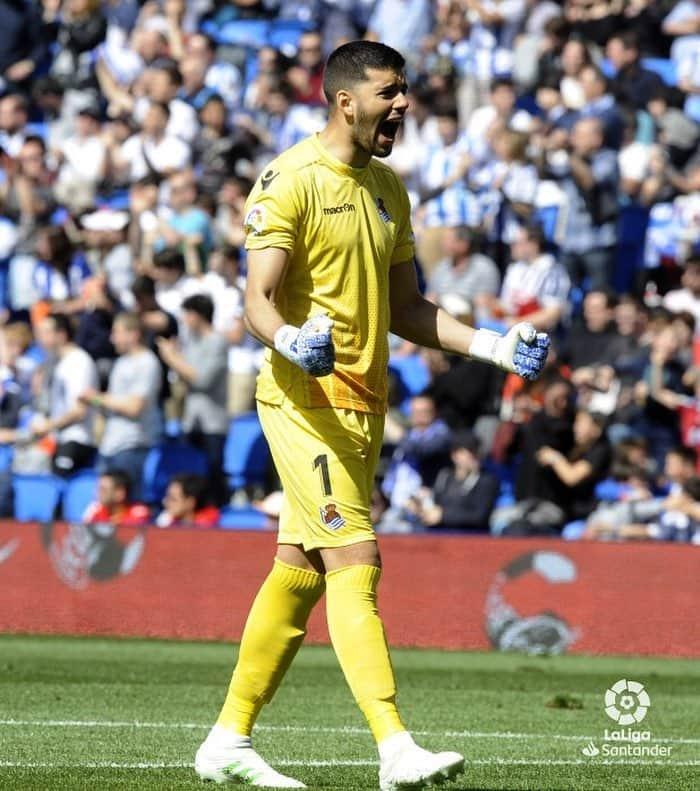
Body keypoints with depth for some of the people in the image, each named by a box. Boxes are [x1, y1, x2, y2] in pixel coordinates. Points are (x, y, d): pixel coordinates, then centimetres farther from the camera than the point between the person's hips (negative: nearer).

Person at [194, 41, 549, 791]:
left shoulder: (387, 188, 16)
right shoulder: (291, 180, -10)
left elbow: (405, 309, 22)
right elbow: (258, 298, -15)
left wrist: (494, 346, 11)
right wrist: (291, 341, -36)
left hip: (363, 404, 8)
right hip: (305, 400, -8)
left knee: (299, 572, 10)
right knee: (354, 562, -15)